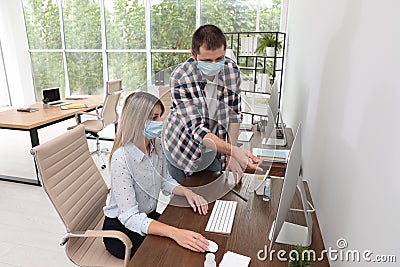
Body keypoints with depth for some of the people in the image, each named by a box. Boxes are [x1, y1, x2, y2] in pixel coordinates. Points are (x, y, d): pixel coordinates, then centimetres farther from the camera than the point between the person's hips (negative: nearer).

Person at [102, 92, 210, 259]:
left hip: (149, 217, 6)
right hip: (121, 228, -6)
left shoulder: (157, 145, -8)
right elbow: (130, 217, -31)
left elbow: (165, 180, 7)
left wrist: (187, 192, -13)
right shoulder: (121, 159, -29)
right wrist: (174, 233, -43)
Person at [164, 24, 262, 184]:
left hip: (214, 153, 3)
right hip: (184, 151, -3)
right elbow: (196, 129, -30)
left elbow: (234, 113, -3)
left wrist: (231, 156, -7)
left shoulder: (231, 70, -12)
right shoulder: (180, 78, -25)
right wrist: (233, 151, -42)